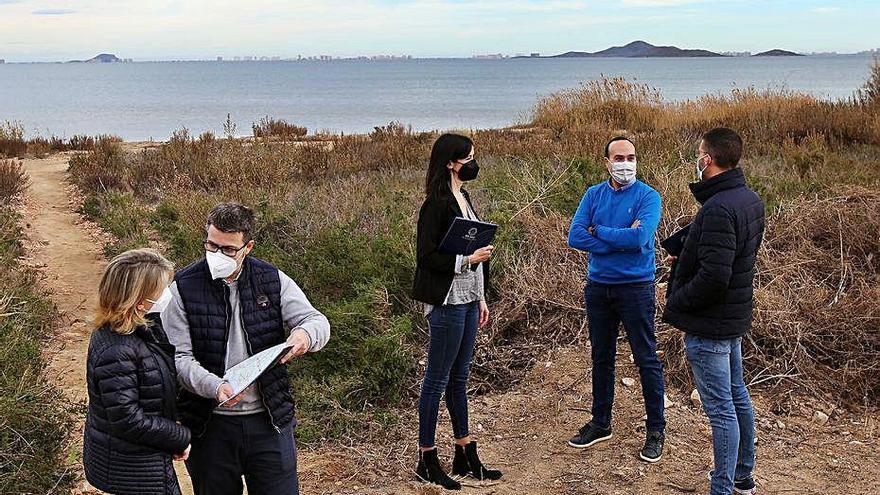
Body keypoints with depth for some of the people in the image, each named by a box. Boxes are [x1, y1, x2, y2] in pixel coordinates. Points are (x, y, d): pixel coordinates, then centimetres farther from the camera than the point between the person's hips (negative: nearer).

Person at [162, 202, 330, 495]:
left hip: (269, 419, 1)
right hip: (211, 424, -1)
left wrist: (305, 334, -26)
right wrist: (214, 387, -30)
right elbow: (179, 358, -11)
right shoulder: (184, 288, -7)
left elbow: (318, 322, -1)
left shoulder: (272, 281, -1)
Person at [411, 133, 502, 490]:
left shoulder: (463, 199, 13)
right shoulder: (436, 204, -15)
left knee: (459, 378, 15)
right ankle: (426, 460, 10)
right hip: (447, 302, -9)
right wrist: (467, 259, -20)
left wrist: (480, 298, 18)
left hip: (467, 299, 9)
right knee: (437, 380, 0)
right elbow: (425, 257, -17)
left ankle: (465, 456, 24)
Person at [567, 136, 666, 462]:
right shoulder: (593, 195, 3)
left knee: (647, 359, 1)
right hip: (598, 287, 5)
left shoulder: (648, 196, -8)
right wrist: (621, 238, -15)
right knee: (601, 358, 15)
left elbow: (639, 238, -24)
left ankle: (656, 431, 12)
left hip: (636, 287, -4)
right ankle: (600, 424, 28)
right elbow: (575, 237, -9)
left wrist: (599, 231, -12)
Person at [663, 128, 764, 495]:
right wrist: (685, 258, 8)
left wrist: (676, 302, -15)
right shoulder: (750, 199, 5)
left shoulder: (718, 209, -26)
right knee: (737, 396, 20)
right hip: (735, 317, 10)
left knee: (720, 408, -1)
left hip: (708, 326, -10)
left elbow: (713, 277, -29)